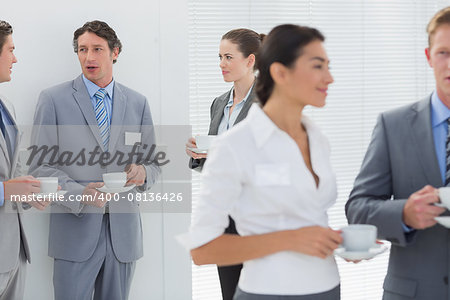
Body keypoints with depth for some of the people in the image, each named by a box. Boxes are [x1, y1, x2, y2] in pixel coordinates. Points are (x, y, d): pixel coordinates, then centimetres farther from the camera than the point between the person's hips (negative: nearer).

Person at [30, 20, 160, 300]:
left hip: (123, 232, 3)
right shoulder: (54, 99, 0)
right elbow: (41, 165, -3)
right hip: (76, 230, -3)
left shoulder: (138, 103, 10)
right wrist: (79, 193, -20)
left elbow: (153, 162, 15)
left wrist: (143, 172, -10)